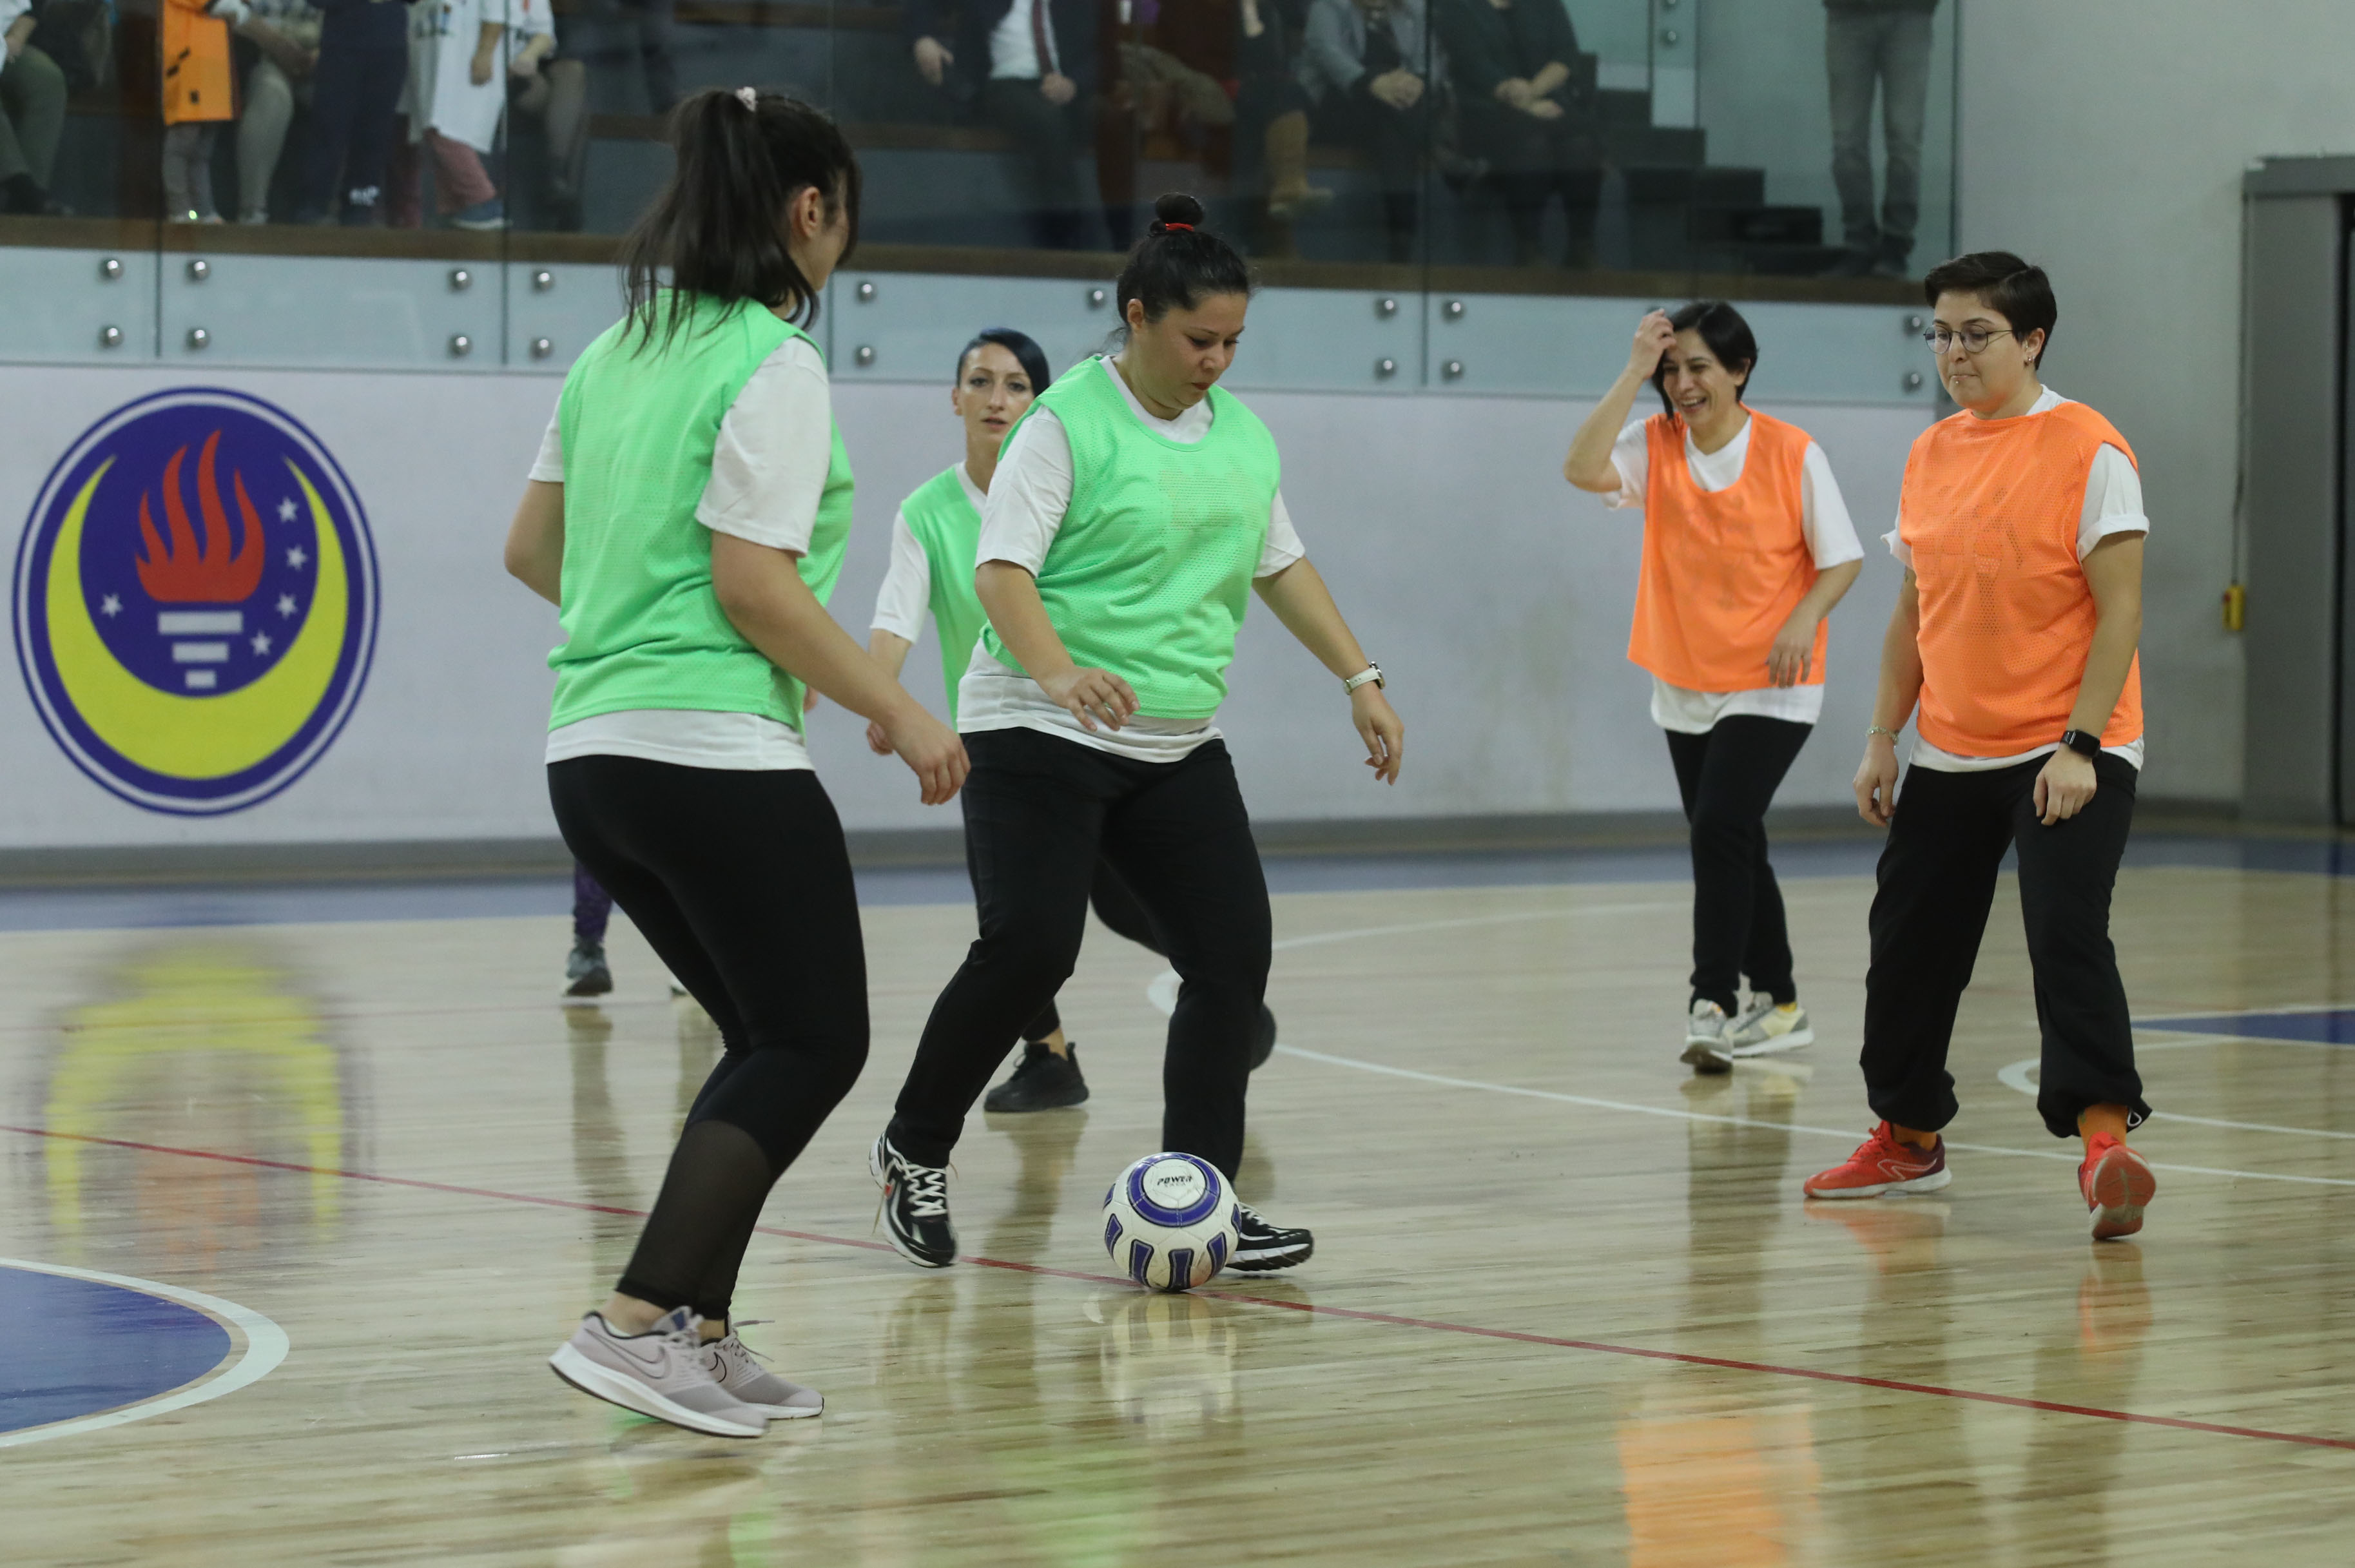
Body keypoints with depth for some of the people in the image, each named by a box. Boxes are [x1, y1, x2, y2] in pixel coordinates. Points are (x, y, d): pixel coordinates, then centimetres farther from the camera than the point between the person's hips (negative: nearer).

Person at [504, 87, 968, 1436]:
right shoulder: (773, 364, -11)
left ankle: (697, 1338, 10)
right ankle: (639, 1324, -11)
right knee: (817, 1042, 0)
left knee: (770, 1043, 17)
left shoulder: (619, 352, 14)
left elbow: (533, 549, 20)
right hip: (719, 755, -9)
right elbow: (756, 584, -18)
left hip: (594, 753, 9)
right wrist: (901, 714, -11)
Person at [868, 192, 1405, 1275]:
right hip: (1041, 738, -7)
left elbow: (1281, 564, 22)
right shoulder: (1067, 425, -11)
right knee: (1028, 950, -16)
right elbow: (1001, 570, -18)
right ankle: (913, 1154, 7)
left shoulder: (1240, 431, 11)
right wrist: (1058, 672, -35)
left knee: (1233, 951, -4)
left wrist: (1360, 679, 15)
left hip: (1178, 746, 7)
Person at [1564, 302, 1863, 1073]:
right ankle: (1778, 1007, 27)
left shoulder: (1792, 453, -9)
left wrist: (1805, 618, -23)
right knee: (1732, 846, 13)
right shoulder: (1655, 445, -1)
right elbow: (1584, 468, -21)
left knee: (1721, 829, -20)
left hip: (1770, 686, -5)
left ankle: (1712, 1007, -19)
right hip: (1685, 686, 5)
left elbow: (1842, 558, -4)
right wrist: (1635, 370, -21)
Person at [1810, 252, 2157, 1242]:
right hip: (1949, 752, 7)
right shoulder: (1931, 456, 10)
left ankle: (2102, 1133, -21)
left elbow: (2120, 610, -14)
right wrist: (1883, 737, 12)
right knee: (1911, 939, 12)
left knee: (2066, 932, -21)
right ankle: (1910, 1137, 28)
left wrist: (2080, 744, -20)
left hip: (2065, 754, -7)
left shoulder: (2088, 450, -10)